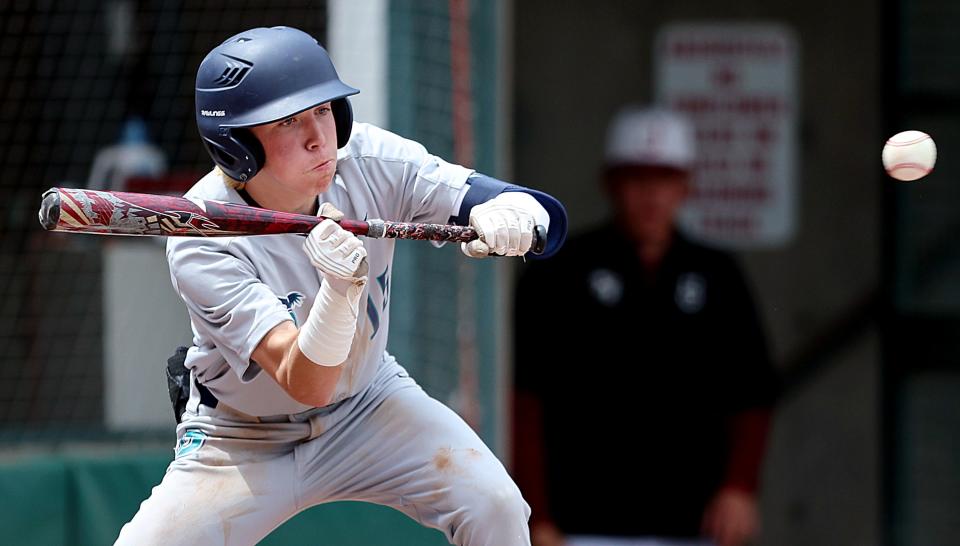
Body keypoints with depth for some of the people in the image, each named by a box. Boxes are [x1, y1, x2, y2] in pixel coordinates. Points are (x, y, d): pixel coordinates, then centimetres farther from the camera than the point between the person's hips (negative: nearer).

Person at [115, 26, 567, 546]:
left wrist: (503, 214, -45)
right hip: (241, 441, -2)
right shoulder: (201, 243, -29)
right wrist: (340, 289, -55)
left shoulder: (368, 162, -19)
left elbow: (547, 216, -21)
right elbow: (305, 384, -37)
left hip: (368, 403, 3)